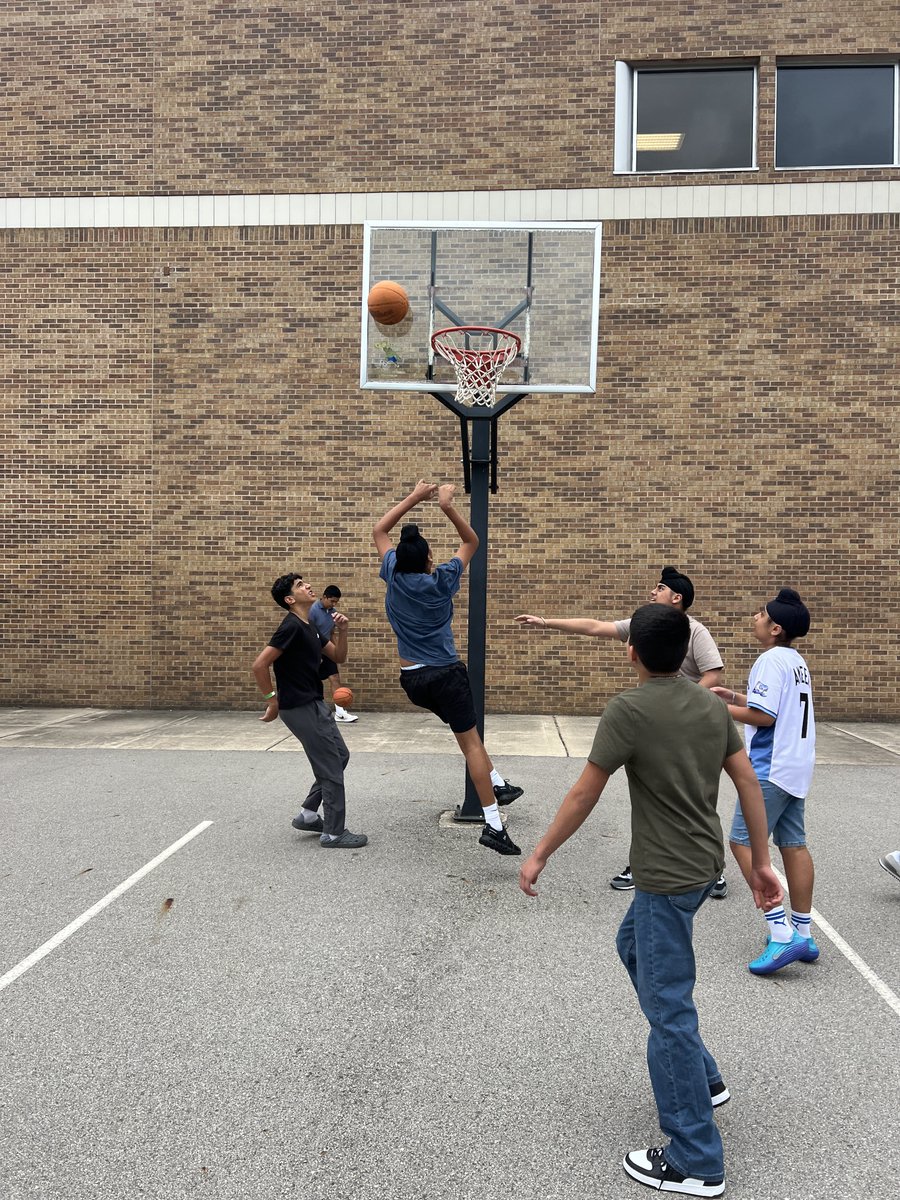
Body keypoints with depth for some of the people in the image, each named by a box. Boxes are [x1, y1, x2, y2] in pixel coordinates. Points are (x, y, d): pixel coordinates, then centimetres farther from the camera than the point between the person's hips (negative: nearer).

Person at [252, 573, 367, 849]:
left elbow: (339, 657, 17)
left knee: (340, 756, 17)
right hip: (301, 709, -10)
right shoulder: (292, 627, -19)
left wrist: (341, 630, 0)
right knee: (331, 767, -2)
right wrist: (272, 700, -14)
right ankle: (333, 833, 9)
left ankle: (308, 814, 24)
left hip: (315, 704, 10)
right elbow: (259, 665, -23)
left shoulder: (310, 627, 11)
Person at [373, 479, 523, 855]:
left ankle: (497, 783, 26)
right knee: (470, 742, -5)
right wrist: (448, 507, -4)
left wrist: (415, 497, 14)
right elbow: (471, 541, 7)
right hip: (445, 674, -5)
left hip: (411, 679, 5)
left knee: (466, 728, 26)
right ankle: (493, 825, -9)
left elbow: (379, 531, 15)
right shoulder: (442, 580, -7)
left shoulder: (394, 576, -1)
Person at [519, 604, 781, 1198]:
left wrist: (540, 855, -3)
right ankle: (703, 1078, 37)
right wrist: (762, 862, 11)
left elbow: (585, 795, -14)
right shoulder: (711, 704, 3)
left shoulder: (629, 710, -18)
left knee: (668, 1008, 1)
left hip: (667, 876, -8)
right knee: (634, 945, 28)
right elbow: (748, 781, 4)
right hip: (704, 862, 9)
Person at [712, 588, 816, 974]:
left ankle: (782, 934, -11)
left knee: (744, 842, -6)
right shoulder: (796, 661, 14)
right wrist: (736, 697, 17)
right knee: (793, 845, 12)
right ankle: (803, 934, 18)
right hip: (796, 766, 10)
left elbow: (763, 716, -22)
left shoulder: (771, 661, -16)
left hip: (770, 768, -10)